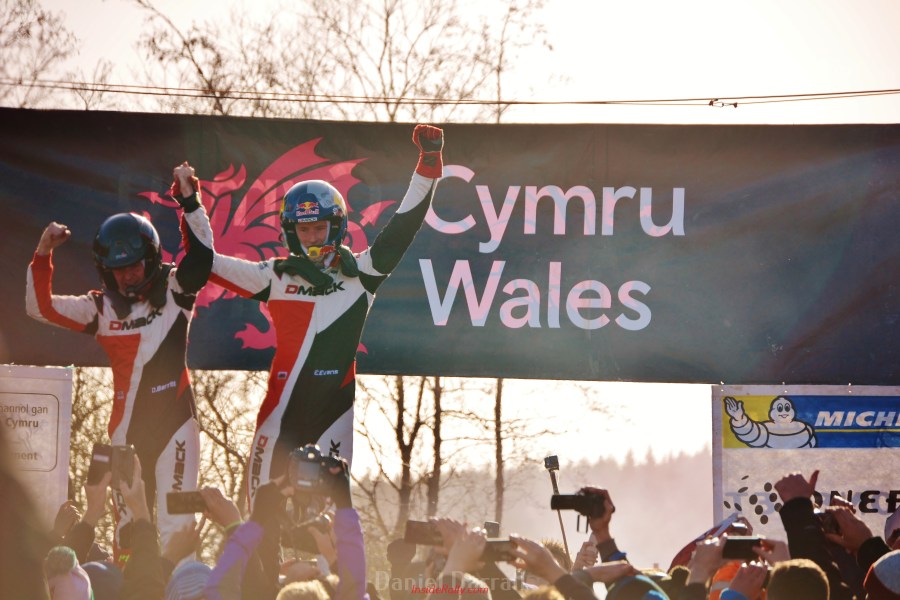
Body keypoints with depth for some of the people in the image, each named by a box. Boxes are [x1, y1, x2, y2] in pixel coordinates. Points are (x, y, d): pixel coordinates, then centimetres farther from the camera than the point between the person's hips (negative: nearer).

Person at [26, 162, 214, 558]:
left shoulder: (174, 293, 2)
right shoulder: (101, 309, 7)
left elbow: (200, 255, -13)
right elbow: (41, 307, 3)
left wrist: (189, 199, -20)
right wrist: (43, 256, -8)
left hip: (175, 420, -2)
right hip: (126, 424, 2)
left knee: (175, 524, -6)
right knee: (127, 523, 5)